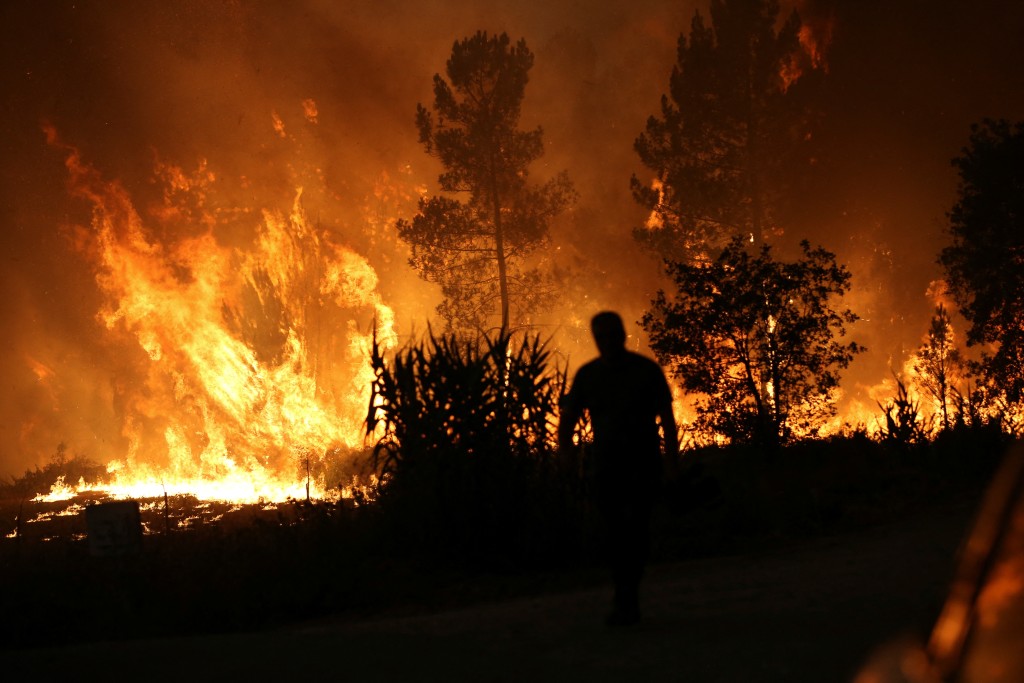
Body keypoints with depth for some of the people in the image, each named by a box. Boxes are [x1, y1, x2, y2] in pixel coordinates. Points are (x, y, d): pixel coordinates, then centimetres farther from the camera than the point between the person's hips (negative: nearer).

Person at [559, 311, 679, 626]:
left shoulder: (647, 370, -1)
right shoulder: (587, 375, 7)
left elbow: (667, 420, 0)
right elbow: (567, 419, 7)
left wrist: (673, 463, -10)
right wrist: (564, 457, -9)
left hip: (643, 462, -3)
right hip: (606, 465, 3)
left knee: (635, 527, -15)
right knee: (614, 534, 1)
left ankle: (626, 598, -16)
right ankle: (628, 602, 11)